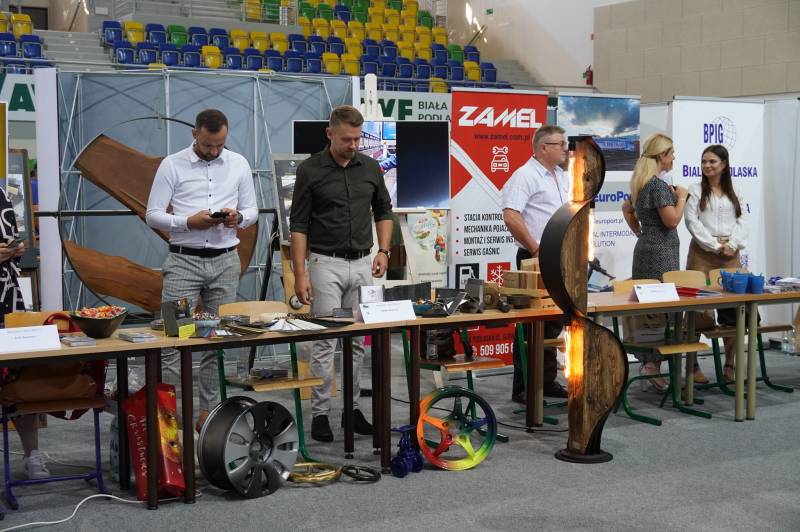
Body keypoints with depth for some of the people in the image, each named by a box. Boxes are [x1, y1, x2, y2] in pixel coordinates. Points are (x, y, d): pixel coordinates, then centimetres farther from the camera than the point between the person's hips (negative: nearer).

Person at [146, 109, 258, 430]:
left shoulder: (239, 164, 7)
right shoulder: (172, 165, -2)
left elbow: (252, 211, 11)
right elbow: (153, 215, -3)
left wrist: (238, 218, -12)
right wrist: (188, 222, -19)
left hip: (225, 261, 3)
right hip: (184, 261, -3)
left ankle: (209, 410, 17)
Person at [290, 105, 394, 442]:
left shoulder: (370, 167, 5)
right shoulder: (310, 170, -7)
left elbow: (383, 211, 17)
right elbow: (298, 225, -8)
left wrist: (383, 251, 3)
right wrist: (300, 274, -13)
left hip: (362, 264, 4)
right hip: (326, 264, -4)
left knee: (357, 342, 8)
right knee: (325, 342, -3)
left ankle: (352, 408, 17)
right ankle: (320, 413, 5)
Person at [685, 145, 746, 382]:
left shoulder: (734, 192, 15)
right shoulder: (695, 191, 4)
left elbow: (742, 222, 8)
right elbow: (692, 222, -6)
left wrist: (733, 244, -9)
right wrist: (715, 246, -13)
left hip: (730, 254, 3)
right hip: (703, 252, -3)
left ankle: (729, 365, 10)